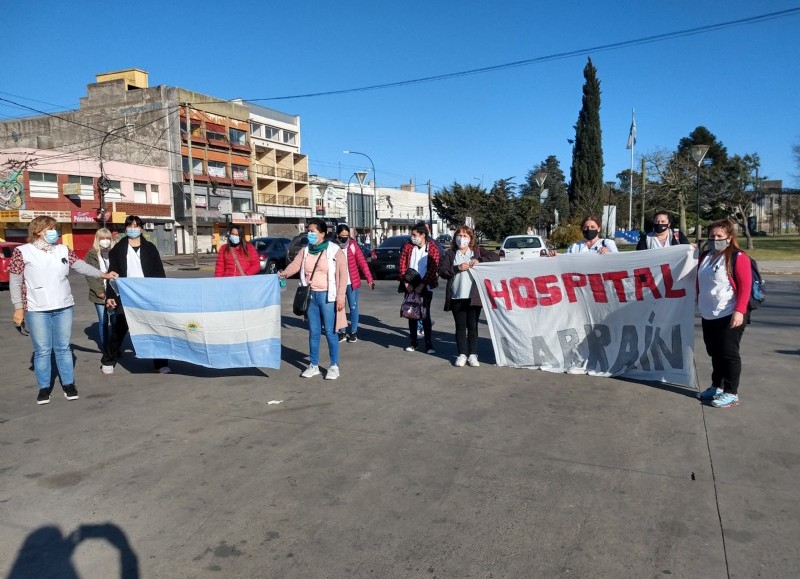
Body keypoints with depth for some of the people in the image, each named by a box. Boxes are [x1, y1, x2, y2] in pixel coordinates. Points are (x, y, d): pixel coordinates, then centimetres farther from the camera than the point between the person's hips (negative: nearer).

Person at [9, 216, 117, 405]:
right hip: (37, 311, -3)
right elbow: (15, 283, -1)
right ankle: (44, 387, 15)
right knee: (42, 350, 3)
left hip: (64, 308, 3)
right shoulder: (22, 252, -3)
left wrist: (102, 274, -9)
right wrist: (19, 308, -3)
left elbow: (80, 265, 5)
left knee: (63, 347, 10)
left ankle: (68, 384, 19)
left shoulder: (63, 250, 7)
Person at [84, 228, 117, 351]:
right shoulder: (92, 255, 5)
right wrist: (100, 291, -11)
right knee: (103, 322, 2)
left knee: (115, 321, -1)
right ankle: (104, 347, 11)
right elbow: (90, 275, -1)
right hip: (100, 295, -1)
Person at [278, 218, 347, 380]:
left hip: (327, 296, -5)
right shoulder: (305, 251, 10)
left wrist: (341, 296, -13)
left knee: (330, 332, -1)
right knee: (314, 332, 11)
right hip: (311, 295, 5)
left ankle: (334, 366, 10)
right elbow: (295, 264, -2)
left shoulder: (334, 250, -6)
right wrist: (284, 273, -22)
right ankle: (313, 365, 21)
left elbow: (343, 274, -8)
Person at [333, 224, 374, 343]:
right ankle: (343, 332, 20)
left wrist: (369, 279, -9)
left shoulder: (353, 245, -3)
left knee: (353, 307, 5)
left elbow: (362, 262, -4)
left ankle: (353, 332, 16)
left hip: (352, 282, 0)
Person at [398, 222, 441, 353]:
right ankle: (413, 342, 18)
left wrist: (421, 285, -13)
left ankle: (429, 344, 4)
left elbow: (433, 269, -10)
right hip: (410, 287, 3)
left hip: (425, 287, -3)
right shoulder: (408, 247, 3)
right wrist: (406, 283, -7)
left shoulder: (432, 249, -6)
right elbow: (402, 265, 2)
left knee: (425, 315, -2)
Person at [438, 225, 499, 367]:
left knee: (472, 326, 2)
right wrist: (458, 268, -13)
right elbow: (442, 271, -1)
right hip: (457, 297, 1)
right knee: (460, 327, 5)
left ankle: (473, 355, 9)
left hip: (473, 296, -1)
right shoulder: (449, 254, 10)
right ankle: (462, 354, 12)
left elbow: (496, 257, 2)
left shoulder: (477, 252, 10)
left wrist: (479, 261, -10)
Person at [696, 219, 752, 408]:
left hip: (729, 315, -7)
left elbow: (745, 286, -15)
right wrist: (700, 303, 22)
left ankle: (731, 393, 5)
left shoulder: (738, 257, -10)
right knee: (714, 352, 16)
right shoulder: (705, 256, 13)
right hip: (708, 315, 7)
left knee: (729, 353, -2)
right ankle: (717, 386, 28)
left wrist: (739, 311, -22)